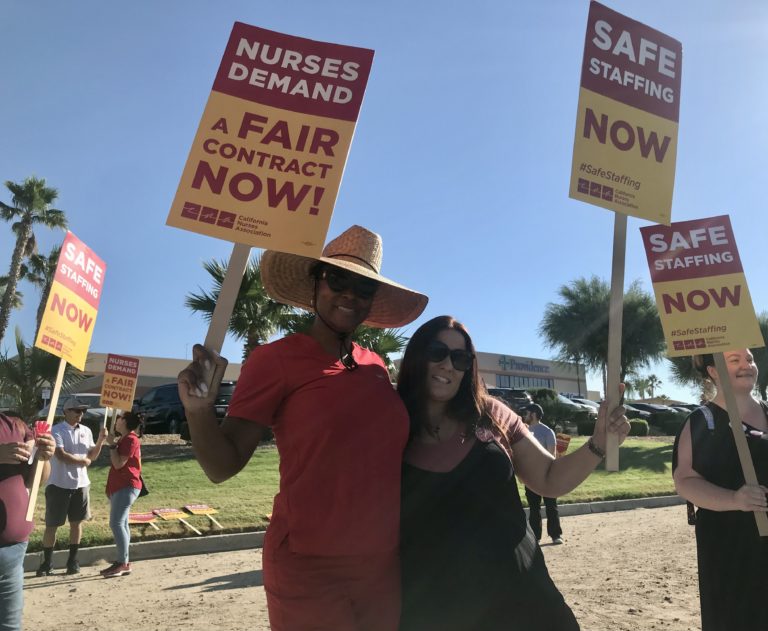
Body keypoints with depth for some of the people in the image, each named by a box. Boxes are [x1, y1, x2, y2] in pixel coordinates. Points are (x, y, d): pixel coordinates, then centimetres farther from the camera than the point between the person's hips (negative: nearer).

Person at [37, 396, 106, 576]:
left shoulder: (86, 431, 6)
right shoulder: (56, 431, -10)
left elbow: (92, 456, 8)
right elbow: (61, 455, -20)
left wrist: (100, 441, -8)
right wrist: (83, 460, -9)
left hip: (81, 484, 5)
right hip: (59, 485, -5)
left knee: (77, 522, 10)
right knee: (52, 525, 5)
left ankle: (73, 561, 21)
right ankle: (47, 563, 18)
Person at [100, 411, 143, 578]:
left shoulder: (130, 440, -14)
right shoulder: (124, 439, 19)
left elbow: (118, 463, -20)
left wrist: (112, 445, -13)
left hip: (126, 487, -11)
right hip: (119, 487, 11)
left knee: (116, 523, -14)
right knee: (121, 524, 10)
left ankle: (124, 564, -12)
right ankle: (122, 562, 14)